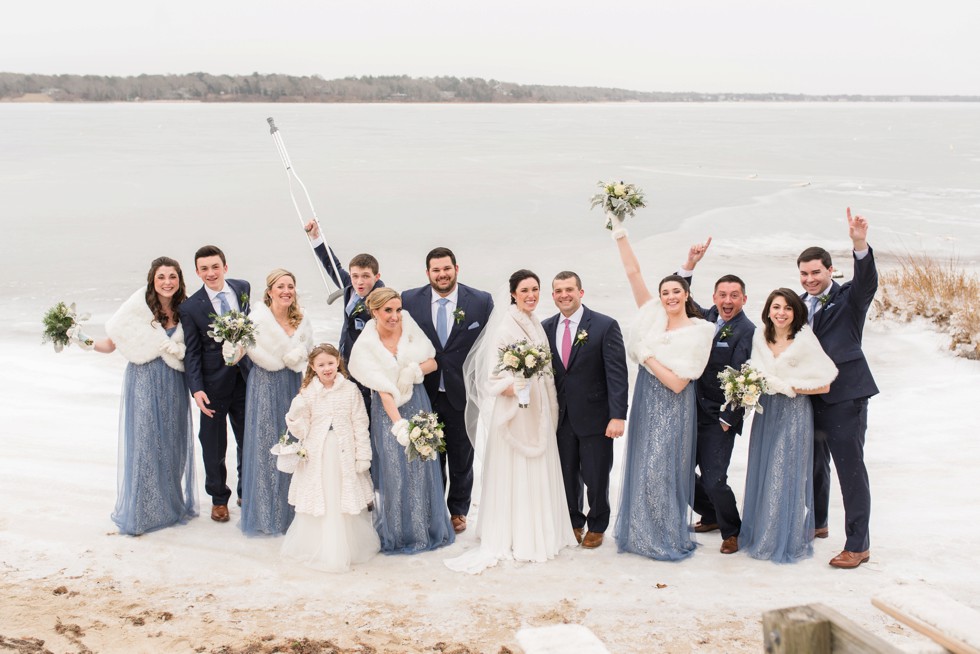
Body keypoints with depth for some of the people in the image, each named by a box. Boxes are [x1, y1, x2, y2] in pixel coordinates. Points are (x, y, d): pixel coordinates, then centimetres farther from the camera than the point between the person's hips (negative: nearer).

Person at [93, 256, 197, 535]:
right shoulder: (139, 307, -8)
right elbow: (112, 344, -6)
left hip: (173, 385, 3)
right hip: (143, 382, -3)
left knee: (173, 443, 11)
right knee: (143, 442, 1)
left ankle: (173, 504, 27)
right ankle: (139, 511, 15)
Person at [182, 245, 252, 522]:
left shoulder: (243, 288, -1)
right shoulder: (190, 307, -11)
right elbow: (192, 352, -10)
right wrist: (196, 389, -18)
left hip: (245, 377, 3)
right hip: (214, 383, -3)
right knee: (214, 445, 10)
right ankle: (218, 498, 29)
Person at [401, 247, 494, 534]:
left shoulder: (481, 301, -6)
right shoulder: (409, 300, -3)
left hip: (464, 394, 0)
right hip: (425, 394, 1)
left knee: (462, 457, 15)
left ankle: (458, 510, 34)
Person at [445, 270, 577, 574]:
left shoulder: (536, 325, 11)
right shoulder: (505, 326, -14)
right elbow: (492, 375, -17)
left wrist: (551, 407, 14)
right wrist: (512, 389, -32)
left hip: (539, 410, 8)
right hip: (514, 410, -8)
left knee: (539, 471, 14)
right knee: (515, 472, -1)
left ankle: (539, 533, 25)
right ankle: (514, 538, 9)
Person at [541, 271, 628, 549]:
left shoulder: (605, 326, -8)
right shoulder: (546, 328, 5)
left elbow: (617, 373, -12)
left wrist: (618, 416, -19)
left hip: (594, 417, -3)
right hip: (560, 418, 3)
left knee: (596, 476, 8)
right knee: (567, 476, 11)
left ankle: (597, 526, 28)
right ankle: (574, 523, 31)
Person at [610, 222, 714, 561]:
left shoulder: (698, 332, -9)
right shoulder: (654, 315, 4)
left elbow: (678, 383, -14)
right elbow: (633, 272, 0)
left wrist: (647, 357, -14)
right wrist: (620, 234, -5)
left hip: (673, 409, -5)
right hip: (646, 403, 5)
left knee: (660, 470, -5)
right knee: (642, 468, 10)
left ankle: (668, 539, 10)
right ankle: (642, 533, 22)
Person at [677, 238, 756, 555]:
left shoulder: (747, 332, -11)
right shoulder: (707, 317, 9)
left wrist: (728, 420, -14)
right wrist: (690, 264, -2)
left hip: (719, 419, -7)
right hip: (693, 413, 7)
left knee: (713, 481, -10)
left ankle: (731, 531, 17)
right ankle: (711, 516, 34)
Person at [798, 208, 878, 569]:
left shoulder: (849, 298, -7)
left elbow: (868, 282, -27)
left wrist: (860, 244, -43)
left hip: (845, 396, -6)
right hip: (809, 396, 6)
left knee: (850, 468, -4)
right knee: (813, 464, 21)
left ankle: (858, 545, 3)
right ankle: (816, 523, 40)